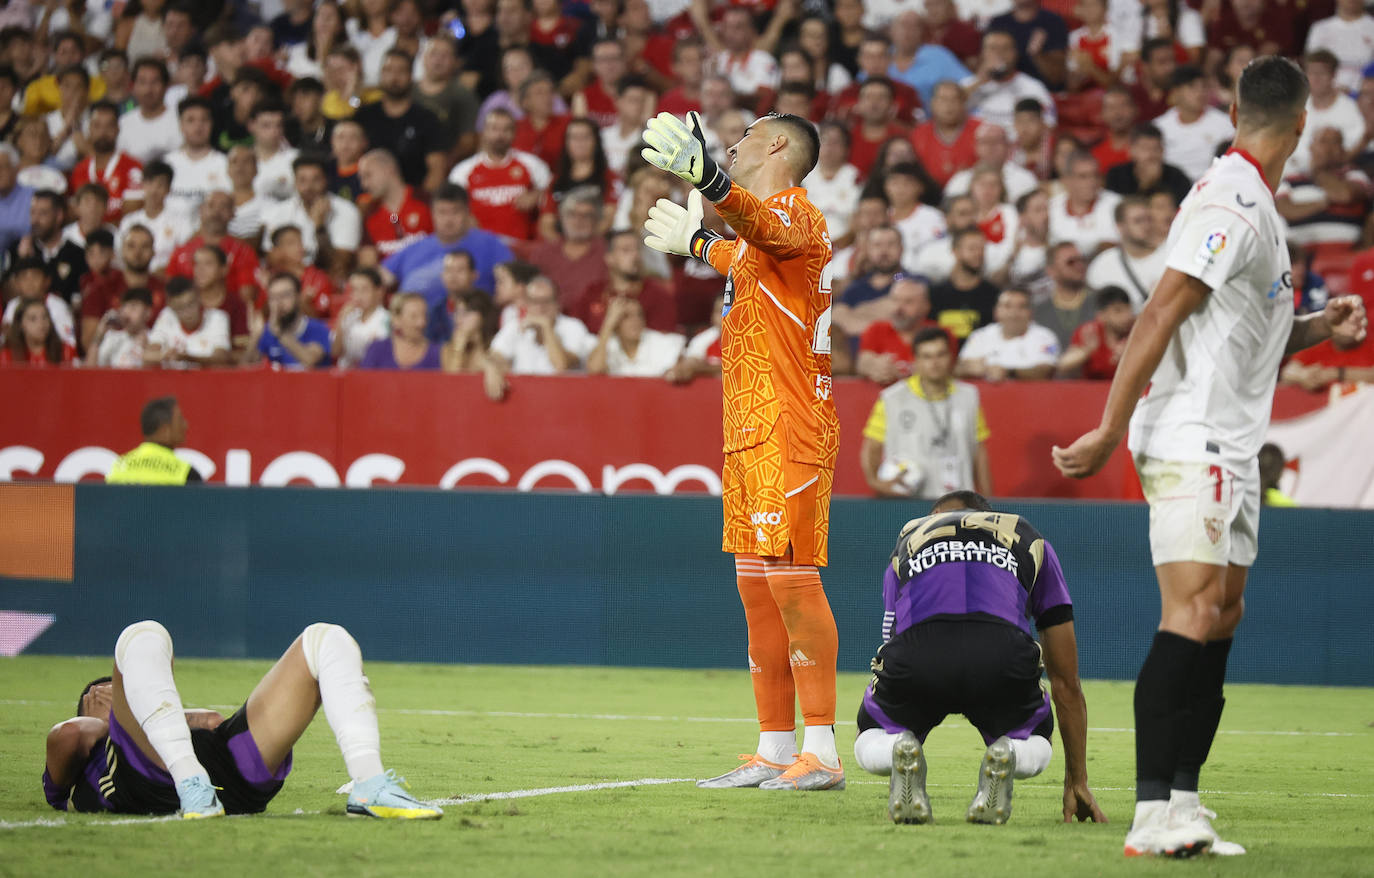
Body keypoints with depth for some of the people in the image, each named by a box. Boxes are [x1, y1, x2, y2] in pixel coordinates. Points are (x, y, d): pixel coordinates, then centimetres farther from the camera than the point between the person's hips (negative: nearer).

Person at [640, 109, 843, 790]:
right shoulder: (757, 230, 22)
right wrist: (694, 242, 64)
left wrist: (711, 181, -53)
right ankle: (776, 752, 12)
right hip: (748, 434, 10)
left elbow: (766, 229, -34)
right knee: (756, 586, 9)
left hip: (789, 431, -10)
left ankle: (822, 753, -16)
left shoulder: (794, 211, -8)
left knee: (791, 578, -14)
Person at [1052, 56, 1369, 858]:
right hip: (1191, 440, -10)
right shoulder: (1231, 205, -15)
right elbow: (1159, 318, -19)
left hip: (1230, 446, 10)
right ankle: (1153, 813, -17)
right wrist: (1110, 431, -20)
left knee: (1222, 614, 8)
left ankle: (1183, 803, 9)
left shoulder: (1254, 209, 15)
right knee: (1193, 614, -15)